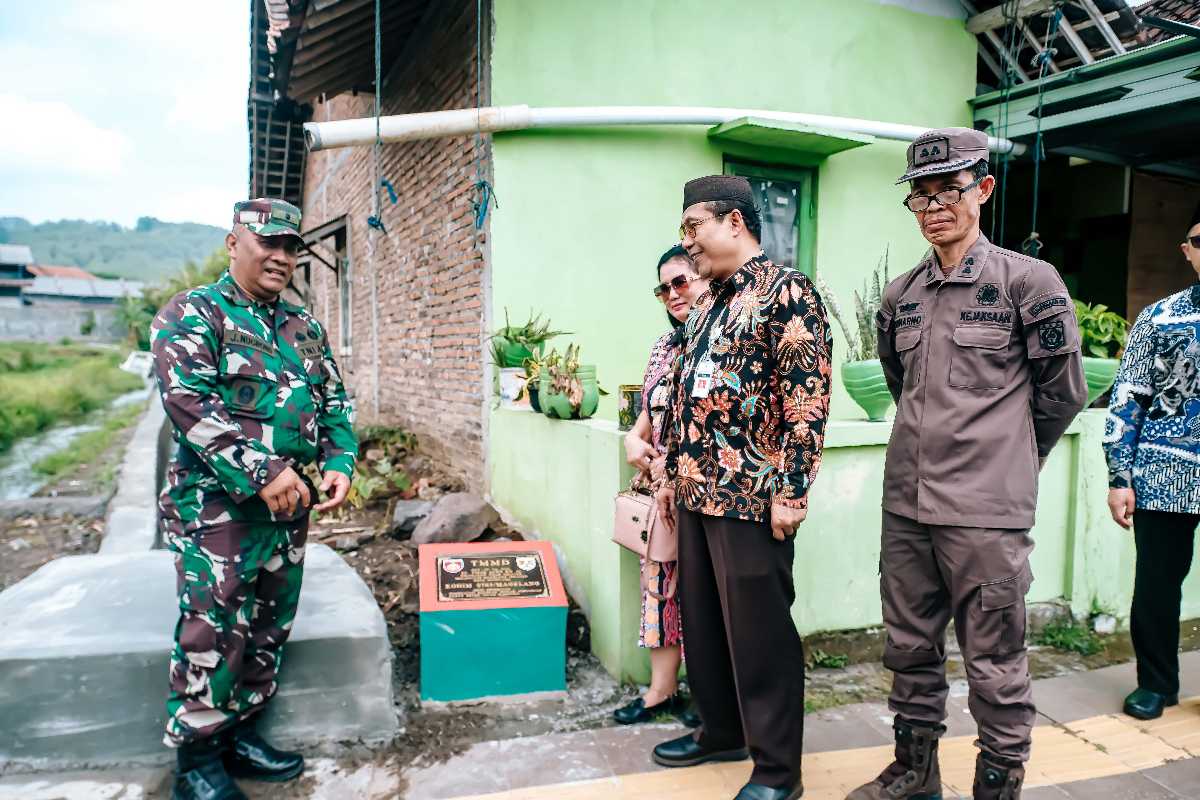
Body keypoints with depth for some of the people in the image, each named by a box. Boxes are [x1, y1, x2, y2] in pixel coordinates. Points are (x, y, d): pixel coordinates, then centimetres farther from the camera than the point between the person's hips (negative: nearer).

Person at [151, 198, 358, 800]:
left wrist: (339, 462, -2)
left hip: (289, 503, 7)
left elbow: (333, 400, 16)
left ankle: (239, 733, 31)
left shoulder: (303, 326, 14)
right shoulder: (192, 315, -6)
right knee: (212, 635, -2)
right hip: (216, 505, -7)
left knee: (269, 630, 14)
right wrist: (261, 475, -23)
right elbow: (189, 402, -18)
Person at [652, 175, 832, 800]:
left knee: (759, 633, 2)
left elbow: (809, 396, -16)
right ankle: (721, 730, 36)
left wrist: (790, 490, -19)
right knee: (702, 622, 17)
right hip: (697, 492, 9)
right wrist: (673, 474, 19)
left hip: (751, 496, -8)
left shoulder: (785, 292, -10)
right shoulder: (707, 302, 16)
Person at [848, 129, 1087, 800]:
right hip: (906, 501, 6)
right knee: (910, 648, 17)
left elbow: (1064, 391, 2)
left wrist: (1009, 460, 11)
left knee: (995, 662, 5)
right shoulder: (900, 296, 11)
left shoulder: (1028, 280, -4)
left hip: (987, 509, -5)